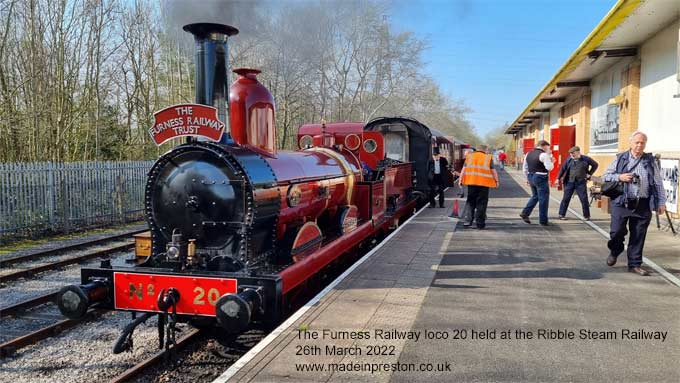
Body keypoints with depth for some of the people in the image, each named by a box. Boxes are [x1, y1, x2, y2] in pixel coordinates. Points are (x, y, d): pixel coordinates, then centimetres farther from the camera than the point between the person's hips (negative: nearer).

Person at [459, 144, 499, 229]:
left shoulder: (469, 156, 11)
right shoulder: (488, 157, 5)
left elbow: (463, 169, 7)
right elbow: (493, 171, 3)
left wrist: (460, 180, 9)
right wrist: (496, 181, 11)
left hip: (471, 182, 2)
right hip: (484, 183, -2)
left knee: (470, 202, 12)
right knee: (481, 203, 4)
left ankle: (467, 220, 2)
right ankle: (480, 223, 6)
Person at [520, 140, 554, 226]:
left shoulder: (528, 154, 9)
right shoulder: (544, 155, -14)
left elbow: (525, 168, 14)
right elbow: (549, 168, -16)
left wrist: (528, 178, 22)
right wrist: (552, 162, 3)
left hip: (531, 177, 7)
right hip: (541, 178, -7)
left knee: (535, 196, 23)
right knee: (543, 199, 3)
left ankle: (525, 213, 13)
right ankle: (543, 221, 8)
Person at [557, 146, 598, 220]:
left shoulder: (586, 159, -1)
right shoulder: (569, 160, 2)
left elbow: (595, 164, 12)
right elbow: (562, 168, 7)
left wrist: (590, 174, 6)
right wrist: (559, 178, 1)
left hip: (581, 182, -1)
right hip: (569, 182, 1)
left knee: (584, 199, 1)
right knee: (566, 199, 2)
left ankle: (587, 216, 14)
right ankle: (562, 214, 11)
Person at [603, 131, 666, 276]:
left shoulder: (650, 161, 9)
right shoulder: (620, 158, 6)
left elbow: (658, 183, 9)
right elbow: (605, 176, 8)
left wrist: (661, 202, 3)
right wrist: (619, 177, -10)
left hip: (642, 205, 1)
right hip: (621, 203, -1)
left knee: (638, 236, 4)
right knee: (617, 231, -3)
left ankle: (635, 264, 15)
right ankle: (614, 251, 28)